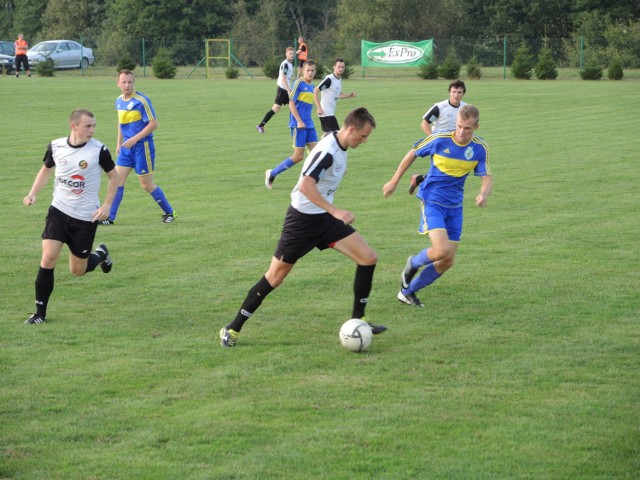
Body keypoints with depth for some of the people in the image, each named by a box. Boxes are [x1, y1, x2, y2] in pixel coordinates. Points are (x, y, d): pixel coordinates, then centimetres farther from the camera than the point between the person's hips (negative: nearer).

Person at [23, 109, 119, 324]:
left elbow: (114, 176, 1)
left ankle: (101, 254, 41)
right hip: (59, 211, 1)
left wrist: (106, 205, -8)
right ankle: (40, 312, -2)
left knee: (78, 270, 6)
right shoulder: (55, 147, -6)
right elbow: (46, 169, 14)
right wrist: (33, 193, 0)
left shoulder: (99, 150, -13)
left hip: (86, 217, -1)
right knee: (48, 259, -14)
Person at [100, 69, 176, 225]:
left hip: (142, 146, -6)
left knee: (147, 185, 0)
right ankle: (110, 217, 2)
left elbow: (153, 124, -17)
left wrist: (134, 139, -20)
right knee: (117, 180, -1)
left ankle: (169, 212, 17)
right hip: (127, 147, 7)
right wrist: (119, 143, 18)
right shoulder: (119, 101, 7)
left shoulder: (142, 101, -16)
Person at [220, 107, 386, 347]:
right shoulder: (327, 151, -24)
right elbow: (306, 186, -35)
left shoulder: (339, 147, 5)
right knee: (275, 276, -2)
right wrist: (336, 212, -36)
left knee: (368, 257, -4)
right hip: (303, 219, -8)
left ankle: (357, 320, 7)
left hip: (325, 218, 8)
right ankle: (233, 328, 12)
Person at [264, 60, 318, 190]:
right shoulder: (299, 83, -9)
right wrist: (299, 121, -19)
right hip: (298, 125, -7)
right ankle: (272, 173, 10)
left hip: (309, 125, 7)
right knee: (298, 156, -5)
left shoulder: (311, 86, 14)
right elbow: (291, 103, -13)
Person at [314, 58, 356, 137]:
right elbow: (316, 91, -18)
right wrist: (319, 108, -23)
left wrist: (349, 95, 5)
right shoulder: (329, 79, -16)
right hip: (326, 112, -9)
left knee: (327, 135, 12)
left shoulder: (339, 80, 11)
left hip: (330, 112, 9)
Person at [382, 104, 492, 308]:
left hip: (454, 207, 5)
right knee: (442, 250, -24)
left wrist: (483, 194, -32)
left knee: (447, 262, 5)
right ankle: (414, 263, 10)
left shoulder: (480, 148, -7)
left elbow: (486, 178, -7)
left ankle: (408, 291, 23)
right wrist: (394, 182, 4)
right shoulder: (439, 139, -16)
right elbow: (412, 154, 0)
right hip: (432, 201, -5)